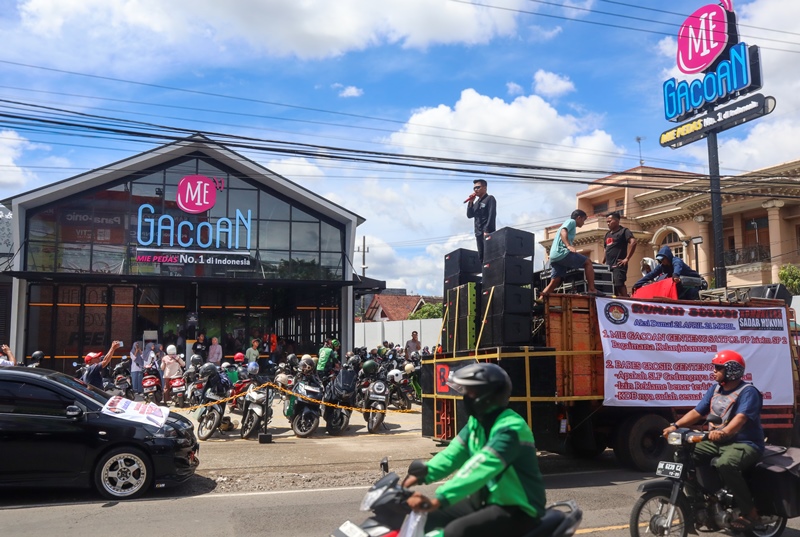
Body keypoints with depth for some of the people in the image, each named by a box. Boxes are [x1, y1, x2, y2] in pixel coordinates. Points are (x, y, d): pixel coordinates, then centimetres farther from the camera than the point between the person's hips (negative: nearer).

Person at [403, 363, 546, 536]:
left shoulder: (510, 427, -25)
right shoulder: (477, 421, 5)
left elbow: (482, 468, -36)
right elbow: (454, 452, -1)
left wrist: (439, 499, -45)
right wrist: (425, 473, -18)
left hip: (517, 509, -9)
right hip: (488, 499, 9)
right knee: (430, 517, 4)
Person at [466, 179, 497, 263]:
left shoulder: (490, 199, 0)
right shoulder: (476, 202, 21)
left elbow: (492, 215, -12)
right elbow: (469, 215, 14)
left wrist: (487, 230, -20)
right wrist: (470, 202, 3)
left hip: (487, 232, -7)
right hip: (478, 233, 7)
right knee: (481, 256, 3)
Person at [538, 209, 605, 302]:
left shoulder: (567, 223, 34)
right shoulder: (571, 221, 6)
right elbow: (563, 232, -13)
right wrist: (568, 246, -27)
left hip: (554, 256, 9)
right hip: (562, 252, -9)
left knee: (555, 282, 4)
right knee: (587, 262, -1)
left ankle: (540, 299, -10)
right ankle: (592, 289, -6)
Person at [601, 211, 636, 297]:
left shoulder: (624, 231, -2)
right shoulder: (608, 234, 21)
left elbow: (633, 242, -16)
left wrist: (627, 258, -18)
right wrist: (603, 262, 17)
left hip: (619, 265, -8)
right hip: (608, 265, 8)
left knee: (619, 284, -20)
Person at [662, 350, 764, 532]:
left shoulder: (748, 391, -13)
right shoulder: (715, 389, 12)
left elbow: (740, 418, -30)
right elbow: (697, 412, 10)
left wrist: (723, 432, -49)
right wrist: (676, 425, -5)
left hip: (745, 443, -8)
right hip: (717, 442, 8)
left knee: (724, 464, -37)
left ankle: (750, 511, -20)